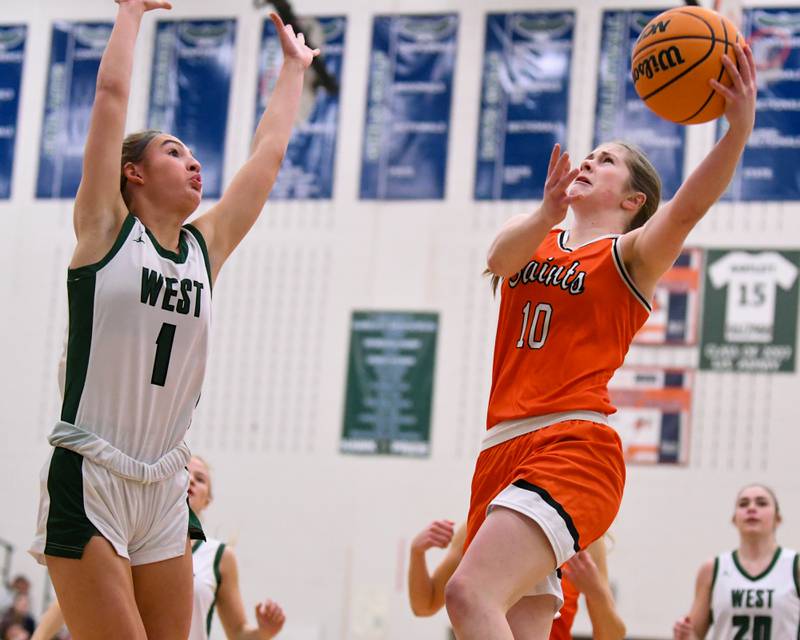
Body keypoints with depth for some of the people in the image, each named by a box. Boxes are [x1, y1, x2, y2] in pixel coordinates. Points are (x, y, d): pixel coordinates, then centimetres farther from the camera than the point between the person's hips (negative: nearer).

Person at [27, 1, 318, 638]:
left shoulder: (206, 247, 13)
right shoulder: (105, 228, 1)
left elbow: (269, 153, 22)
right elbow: (111, 92, 0)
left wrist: (294, 65, 31)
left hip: (164, 490, 6)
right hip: (88, 485, -6)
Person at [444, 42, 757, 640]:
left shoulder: (632, 254, 6)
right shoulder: (532, 237, 20)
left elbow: (688, 207, -15)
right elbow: (501, 257, -4)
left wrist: (740, 127, -32)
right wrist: (547, 214, -26)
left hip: (574, 445, -6)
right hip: (503, 451, 6)